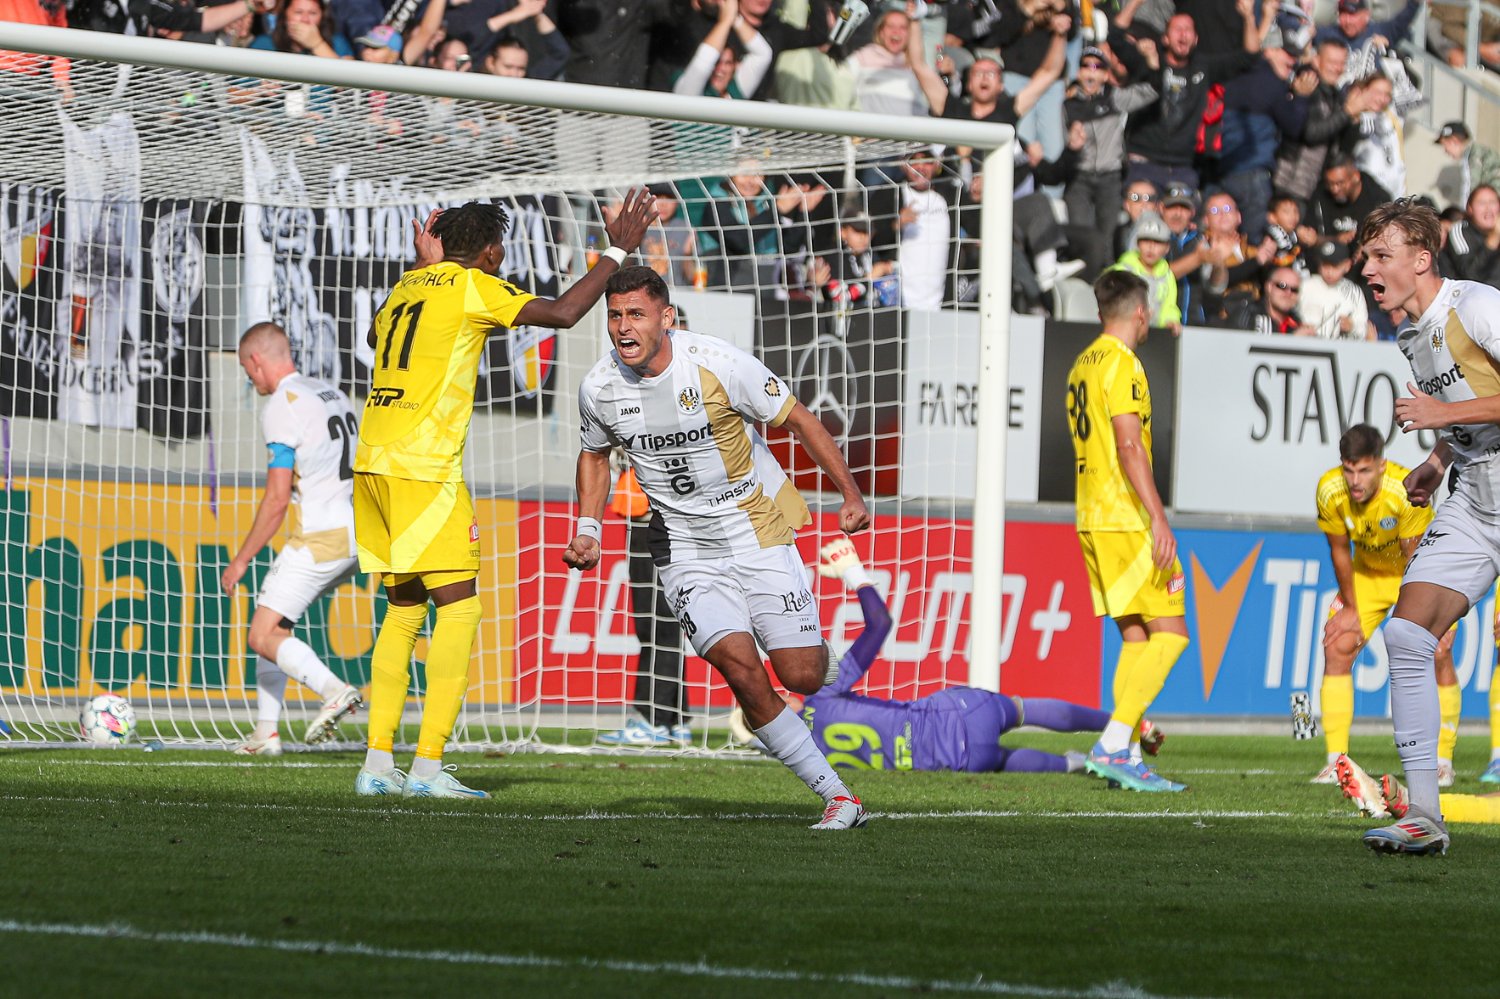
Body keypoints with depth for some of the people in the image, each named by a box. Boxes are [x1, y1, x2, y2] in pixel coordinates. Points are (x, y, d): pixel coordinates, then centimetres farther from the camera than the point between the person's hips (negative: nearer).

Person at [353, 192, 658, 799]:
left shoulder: (409, 286, 18)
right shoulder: (472, 287, -4)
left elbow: (377, 336, 40)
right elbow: (561, 313, -10)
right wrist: (616, 254, -1)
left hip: (373, 461, 8)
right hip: (423, 466, -8)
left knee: (404, 607, 14)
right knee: (458, 606, -4)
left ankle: (377, 762, 9)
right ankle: (427, 766, -11)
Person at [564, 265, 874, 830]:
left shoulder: (719, 365, -18)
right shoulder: (599, 388, -8)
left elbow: (797, 420, -7)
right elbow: (595, 455, 15)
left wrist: (850, 494, -8)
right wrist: (588, 530, 3)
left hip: (759, 530, -2)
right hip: (685, 547, 2)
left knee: (801, 677, -8)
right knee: (740, 668, -19)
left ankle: (820, 653, 33)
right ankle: (837, 796, -11)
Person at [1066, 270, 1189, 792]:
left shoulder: (1082, 365, 18)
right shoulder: (1122, 365, -11)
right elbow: (1129, 446, -20)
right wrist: (1158, 517, -23)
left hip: (1093, 520, 9)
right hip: (1126, 519, -9)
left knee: (1135, 635, 10)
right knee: (1169, 630, -8)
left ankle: (1127, 757, 4)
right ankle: (1113, 744, -17)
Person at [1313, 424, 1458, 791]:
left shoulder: (1407, 491, -35)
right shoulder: (1330, 490, -25)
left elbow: (1414, 558, -26)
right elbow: (1339, 550, -10)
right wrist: (1350, 609, -4)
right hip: (1367, 571, 3)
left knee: (1437, 653, -16)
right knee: (1337, 647, -11)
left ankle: (1443, 761, -4)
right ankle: (1336, 761, -8)